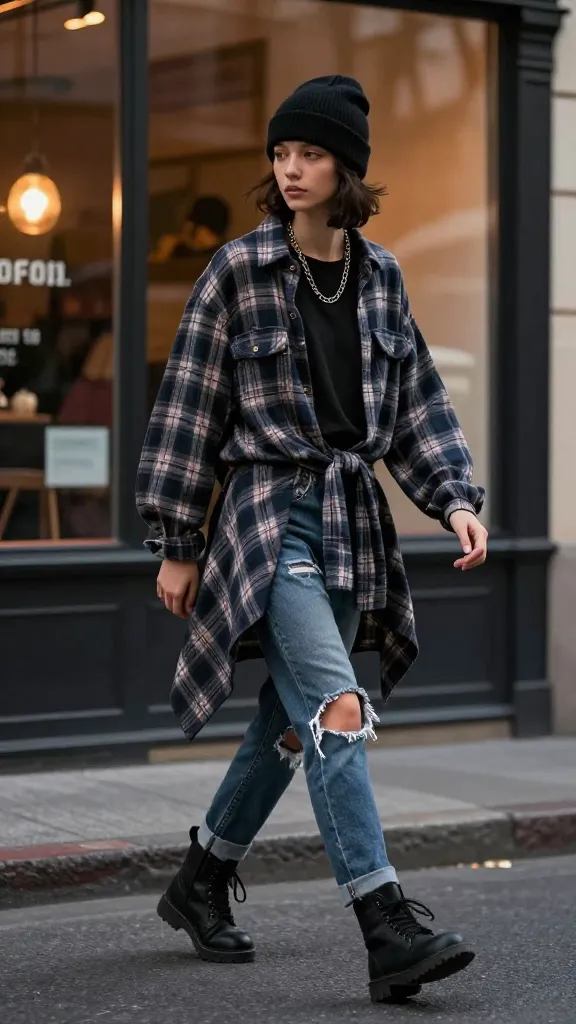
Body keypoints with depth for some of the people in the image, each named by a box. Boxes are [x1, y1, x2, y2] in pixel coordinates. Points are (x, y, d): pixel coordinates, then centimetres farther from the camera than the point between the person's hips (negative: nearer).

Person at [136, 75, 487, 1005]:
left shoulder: (380, 276, 9)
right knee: (337, 709, -19)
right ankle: (387, 929, -21)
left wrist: (456, 500, -1)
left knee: (292, 722, 13)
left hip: (352, 521, 6)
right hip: (269, 517, -6)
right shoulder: (239, 270, -4)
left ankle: (201, 884, 32)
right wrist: (176, 543, -2)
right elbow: (190, 407, -2)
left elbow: (415, 405, 13)